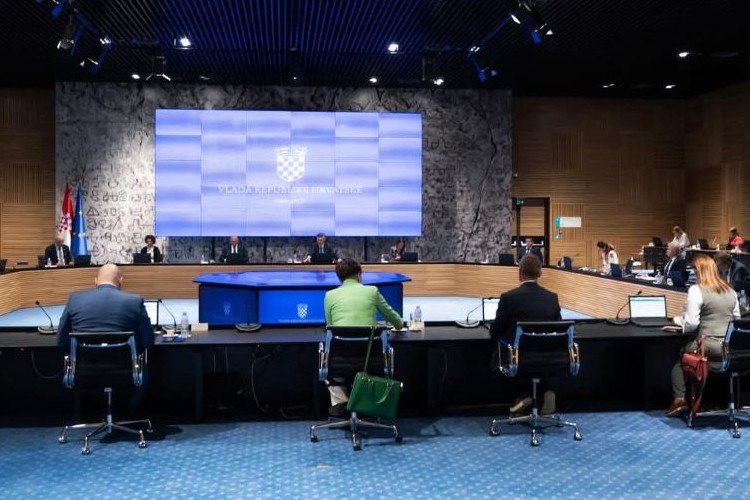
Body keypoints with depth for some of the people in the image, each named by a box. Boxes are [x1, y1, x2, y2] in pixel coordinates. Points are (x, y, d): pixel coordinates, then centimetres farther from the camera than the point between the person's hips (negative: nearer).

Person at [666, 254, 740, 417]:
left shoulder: (696, 290, -10)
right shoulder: (730, 290, 11)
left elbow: (691, 323, -12)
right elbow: (736, 318, 21)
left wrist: (677, 320, 7)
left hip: (710, 346, -7)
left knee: (679, 356, 18)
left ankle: (679, 399, 8)